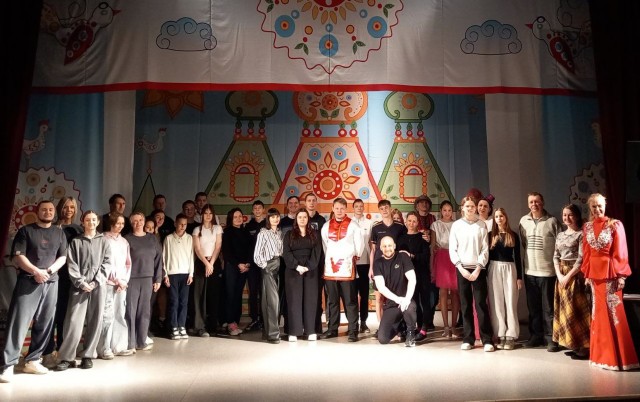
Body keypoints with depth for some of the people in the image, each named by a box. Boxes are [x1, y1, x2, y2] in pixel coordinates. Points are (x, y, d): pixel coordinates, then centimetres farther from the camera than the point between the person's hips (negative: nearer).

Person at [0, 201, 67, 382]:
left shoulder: (59, 233, 14)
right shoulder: (25, 231, 4)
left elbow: (63, 257, 9)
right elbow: (18, 256, -4)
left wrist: (50, 270, -9)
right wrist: (36, 271, -16)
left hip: (51, 283, 4)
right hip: (28, 282, -4)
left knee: (44, 324, 5)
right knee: (18, 322, -8)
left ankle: (32, 361, 15)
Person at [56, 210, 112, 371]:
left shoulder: (104, 241, 12)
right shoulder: (76, 242, 11)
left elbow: (107, 263, 3)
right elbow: (71, 264, 3)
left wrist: (96, 281, -9)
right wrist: (81, 282, -10)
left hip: (98, 286, 1)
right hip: (79, 285, -1)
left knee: (95, 321, 2)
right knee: (74, 321, -6)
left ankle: (87, 356, 10)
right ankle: (67, 357, 3)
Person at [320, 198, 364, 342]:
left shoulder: (353, 225, 0)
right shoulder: (326, 226, 10)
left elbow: (359, 245, 4)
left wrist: (353, 257, 9)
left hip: (347, 268, -3)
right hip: (330, 268, 4)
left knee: (350, 301, -2)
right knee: (332, 300, 10)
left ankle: (353, 331, 4)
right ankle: (332, 329, 20)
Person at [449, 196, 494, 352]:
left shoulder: (482, 225, 4)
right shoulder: (456, 225, 6)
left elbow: (485, 249, 0)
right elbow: (452, 249, 3)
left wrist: (478, 268, -9)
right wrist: (461, 268, -7)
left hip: (478, 269, -1)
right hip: (462, 269, 1)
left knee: (481, 303, -4)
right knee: (465, 305, 4)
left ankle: (487, 340, 2)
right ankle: (468, 339, 11)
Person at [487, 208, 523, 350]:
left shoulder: (513, 236, 5)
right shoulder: (490, 235, 6)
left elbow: (517, 257, 5)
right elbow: (487, 255, 4)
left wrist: (519, 277, 1)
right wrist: (486, 274, -6)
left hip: (509, 269, 0)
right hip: (494, 269, 1)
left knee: (510, 302, 0)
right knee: (496, 302, 2)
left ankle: (510, 336, 4)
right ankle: (500, 335, 7)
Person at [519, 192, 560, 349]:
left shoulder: (552, 221, -5)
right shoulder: (523, 221, 6)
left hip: (547, 270, -4)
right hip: (529, 270, 4)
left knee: (548, 307, 2)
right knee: (533, 307, 12)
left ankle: (550, 338, 12)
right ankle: (536, 335, 23)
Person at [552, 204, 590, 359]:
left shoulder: (581, 234, -7)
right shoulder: (560, 235, 12)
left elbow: (581, 259, -13)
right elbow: (556, 257, 9)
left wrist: (568, 276, -15)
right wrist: (559, 275, -4)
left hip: (575, 275, -7)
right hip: (561, 275, 7)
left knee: (576, 310, -6)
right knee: (564, 310, 8)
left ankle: (584, 347, 2)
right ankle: (574, 345, 17)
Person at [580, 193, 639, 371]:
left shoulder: (615, 225, -6)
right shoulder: (587, 227, 8)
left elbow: (620, 253, -8)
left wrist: (621, 275, -12)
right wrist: (587, 274, 9)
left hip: (610, 272, -5)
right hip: (594, 273, 5)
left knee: (613, 312, -2)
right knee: (599, 312, 11)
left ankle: (617, 356, 7)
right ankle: (602, 354, 21)